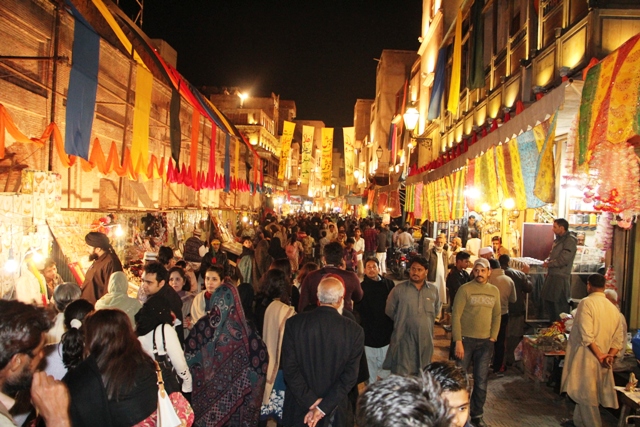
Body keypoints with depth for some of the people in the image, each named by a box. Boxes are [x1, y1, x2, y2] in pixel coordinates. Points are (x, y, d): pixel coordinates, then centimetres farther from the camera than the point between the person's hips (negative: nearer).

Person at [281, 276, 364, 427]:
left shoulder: (294, 323, -11)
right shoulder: (355, 331, -13)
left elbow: (290, 368, -13)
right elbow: (350, 375, -14)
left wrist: (311, 402, -10)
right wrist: (323, 408, -13)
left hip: (298, 410, 0)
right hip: (334, 410, 0)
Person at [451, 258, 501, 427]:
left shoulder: (494, 291, 7)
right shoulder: (465, 289, -8)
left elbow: (497, 316, 11)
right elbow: (456, 315, -10)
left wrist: (493, 338, 2)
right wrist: (458, 341, -14)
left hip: (485, 342, 3)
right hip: (465, 340, -3)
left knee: (481, 382, 9)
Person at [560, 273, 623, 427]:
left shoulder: (587, 303, -14)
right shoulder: (613, 308, 8)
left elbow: (586, 335, -22)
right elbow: (618, 339, 8)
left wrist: (599, 355, -15)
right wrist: (610, 355, -1)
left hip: (587, 357, -8)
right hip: (602, 359, 8)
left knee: (587, 396, 2)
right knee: (584, 392, 22)